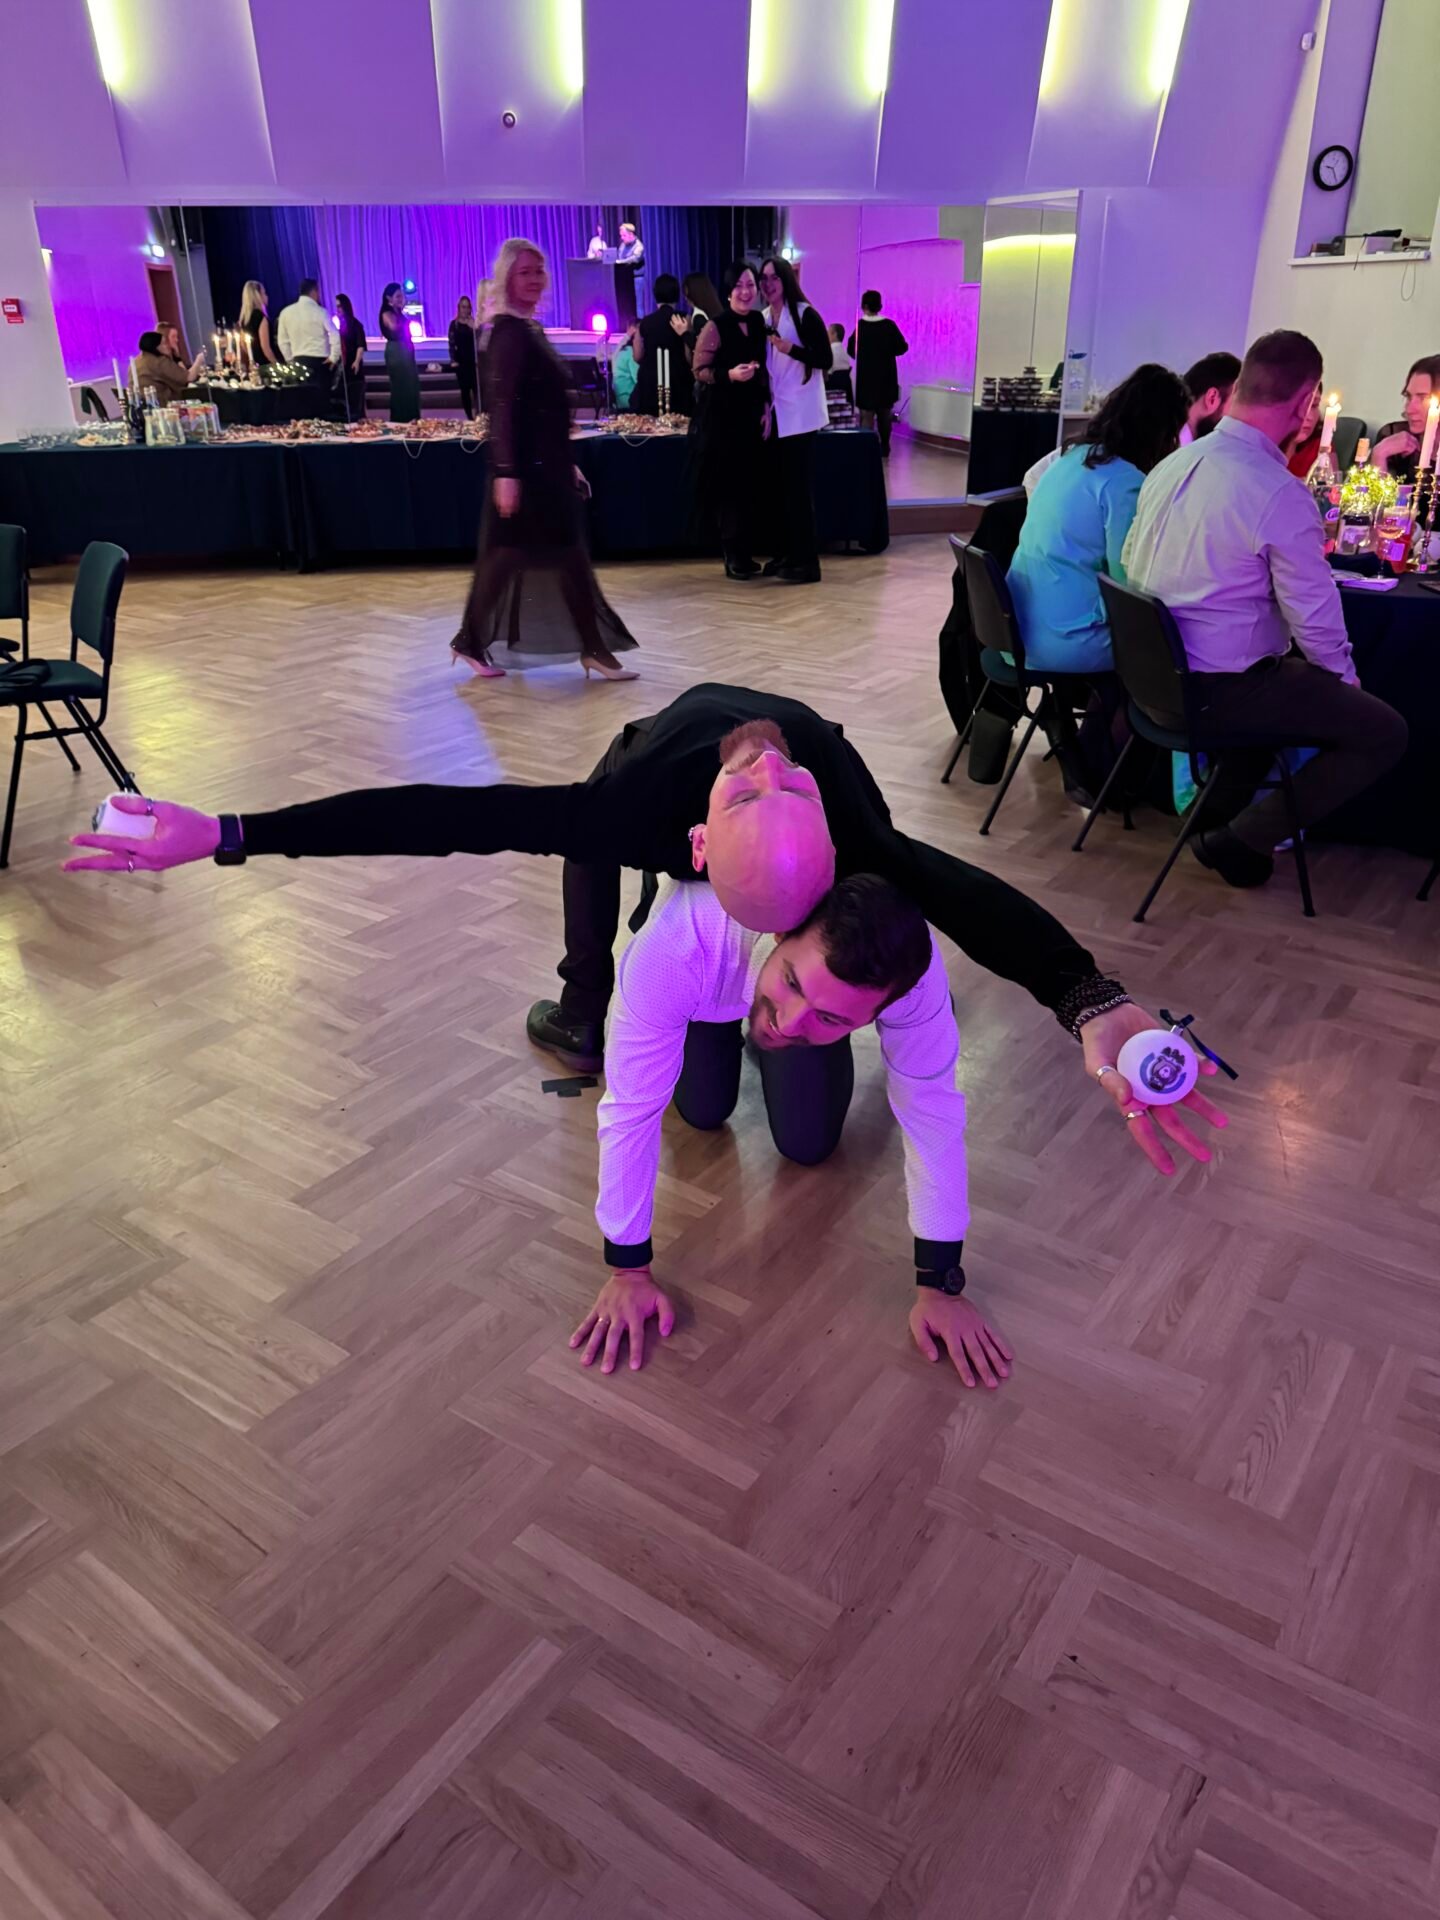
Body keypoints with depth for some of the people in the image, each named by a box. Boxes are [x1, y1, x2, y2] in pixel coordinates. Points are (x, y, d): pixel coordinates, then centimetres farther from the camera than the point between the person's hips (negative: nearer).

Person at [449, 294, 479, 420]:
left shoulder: (474, 323, 8)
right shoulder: (454, 324, 3)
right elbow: (452, 343, 0)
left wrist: (474, 329, -13)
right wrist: (453, 360, -9)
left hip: (474, 360, 1)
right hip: (461, 361, -1)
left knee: (476, 389, -8)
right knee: (465, 390, 2)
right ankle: (470, 417, 7)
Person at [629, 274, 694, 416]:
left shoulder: (645, 322, 5)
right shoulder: (683, 320, -3)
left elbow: (638, 357, 12)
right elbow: (690, 357, -7)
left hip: (649, 384, 3)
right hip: (677, 384, -2)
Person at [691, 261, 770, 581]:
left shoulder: (759, 323, 9)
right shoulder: (715, 326, -8)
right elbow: (699, 370, -9)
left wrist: (766, 405, 6)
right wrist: (730, 374, -24)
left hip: (750, 413, 6)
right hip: (721, 415, -6)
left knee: (748, 483, 6)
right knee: (729, 484, -6)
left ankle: (744, 552, 14)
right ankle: (733, 556, 1)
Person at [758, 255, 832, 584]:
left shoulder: (805, 314, -7)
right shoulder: (765, 317, 12)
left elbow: (825, 359, -12)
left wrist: (791, 349, -24)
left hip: (800, 413, -7)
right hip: (776, 412, 7)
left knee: (798, 487, -8)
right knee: (781, 486, 8)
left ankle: (806, 562, -5)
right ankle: (786, 555, 16)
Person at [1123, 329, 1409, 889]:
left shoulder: (1171, 464, 3)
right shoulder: (1281, 495, -20)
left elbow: (1132, 566, 13)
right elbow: (1314, 619, -15)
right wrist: (1346, 677, 6)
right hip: (1216, 690, -8)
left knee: (1293, 676, 34)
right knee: (1384, 732, 3)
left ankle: (1215, 809, 28)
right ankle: (1242, 838, 3)